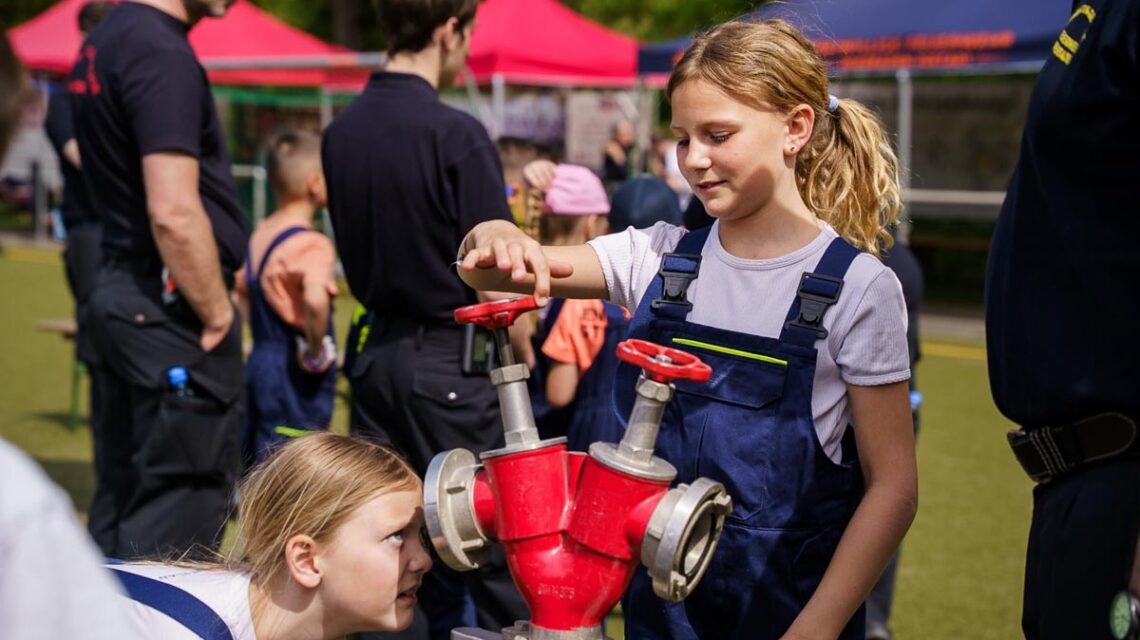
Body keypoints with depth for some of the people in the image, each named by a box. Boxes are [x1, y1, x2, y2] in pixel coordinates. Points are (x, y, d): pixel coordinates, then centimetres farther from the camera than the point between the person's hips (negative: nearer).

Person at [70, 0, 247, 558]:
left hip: (120, 288, 10)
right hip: (172, 307, -10)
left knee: (121, 504, 16)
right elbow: (173, 213, -23)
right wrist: (218, 316, -13)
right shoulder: (161, 53, -16)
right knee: (176, 521, -4)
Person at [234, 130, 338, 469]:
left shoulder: (259, 234, 9)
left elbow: (241, 291, 20)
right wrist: (317, 350, -20)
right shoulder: (312, 244, -17)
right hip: (296, 376, -9)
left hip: (259, 361, 9)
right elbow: (315, 300, -35)